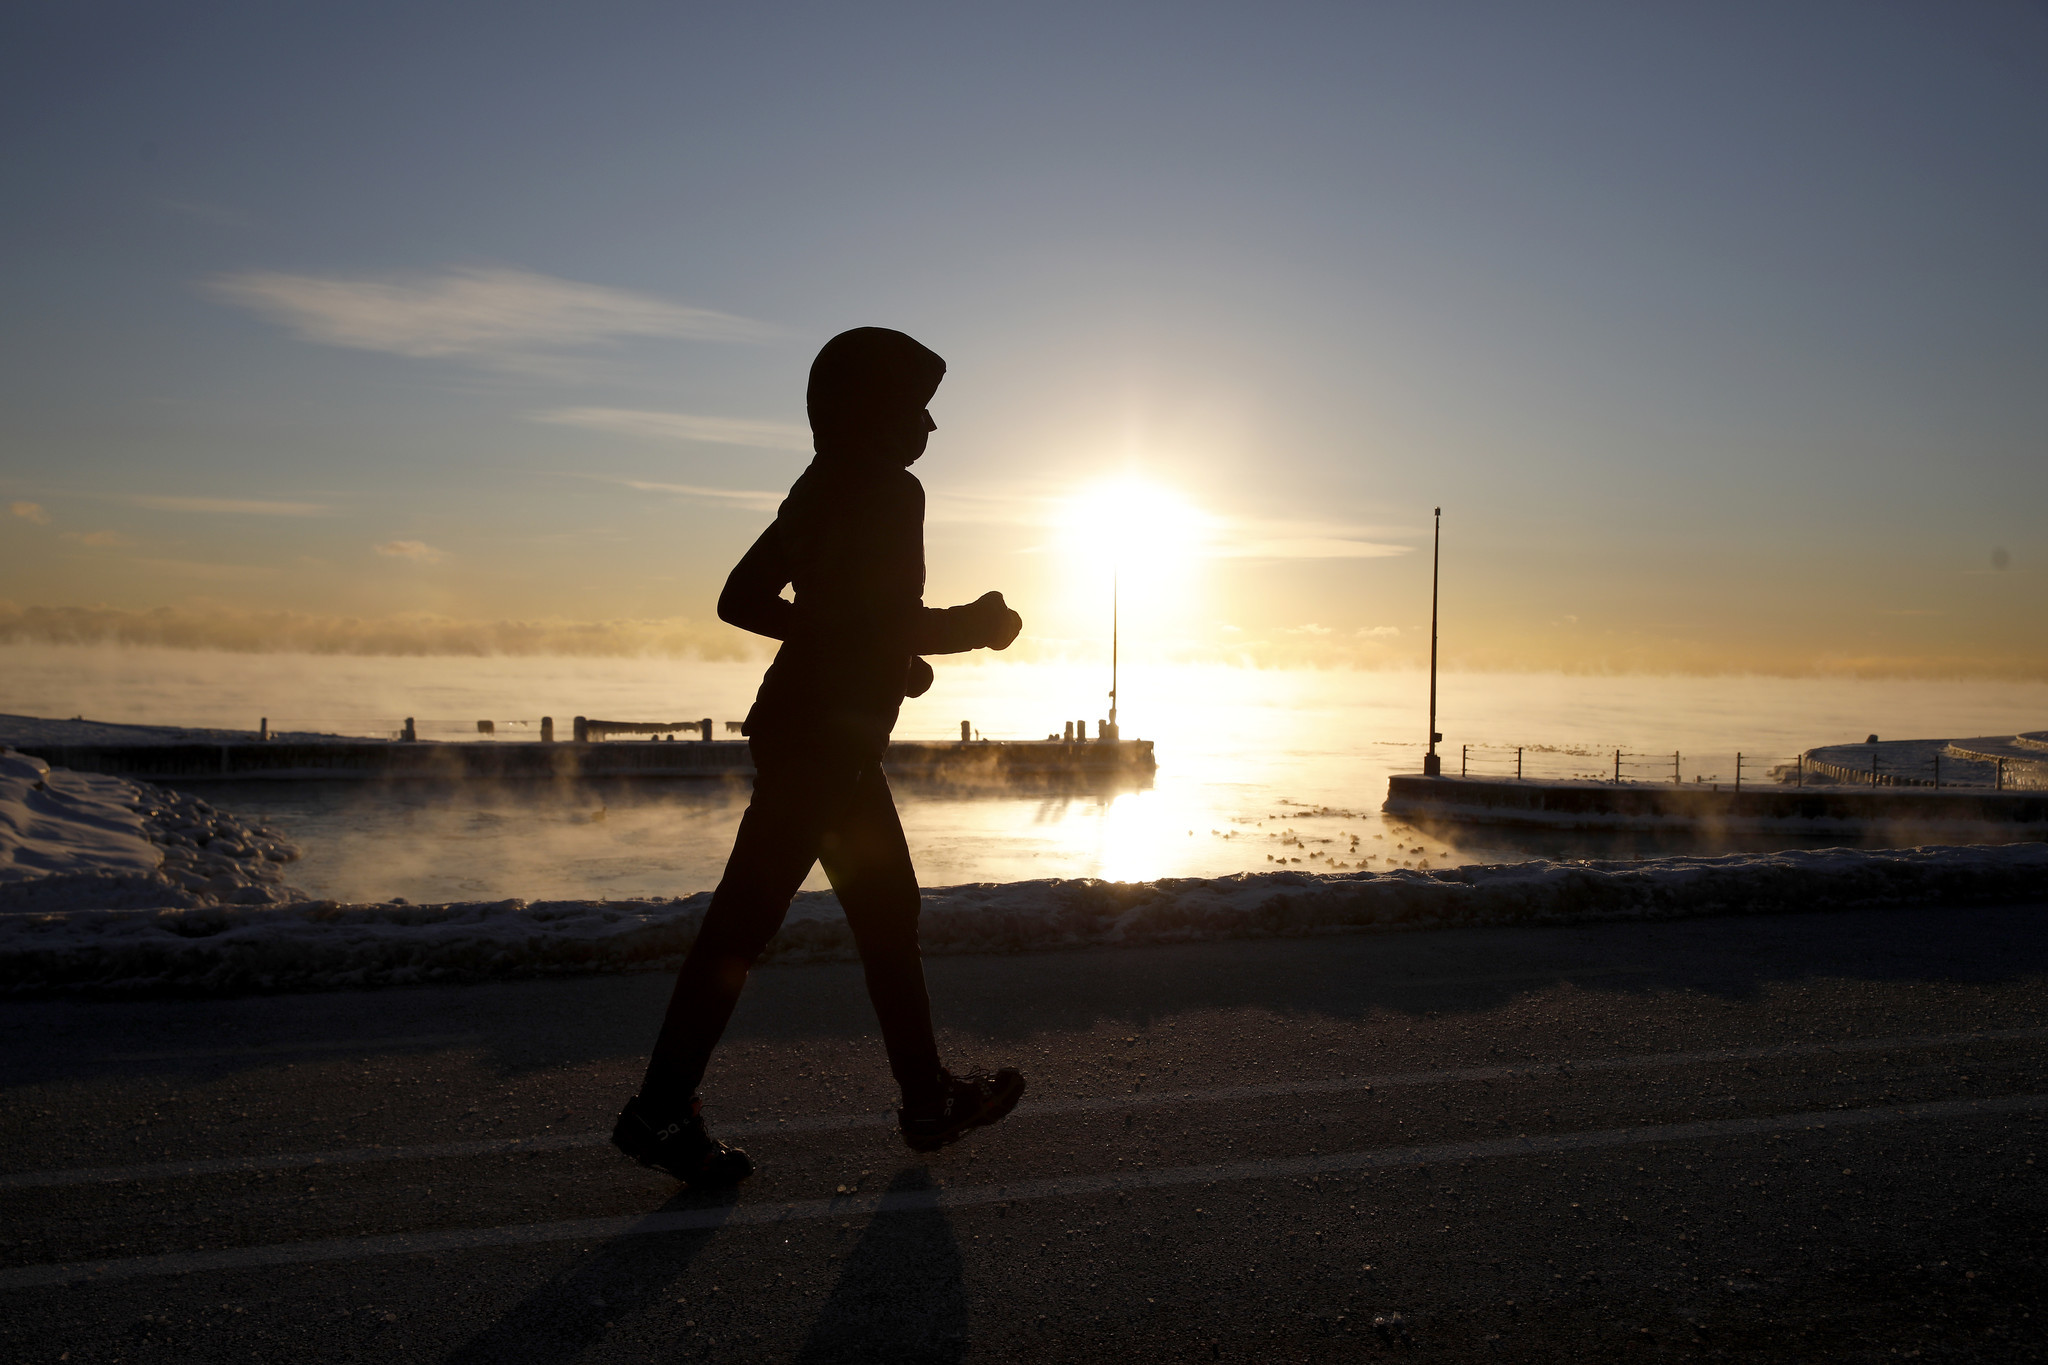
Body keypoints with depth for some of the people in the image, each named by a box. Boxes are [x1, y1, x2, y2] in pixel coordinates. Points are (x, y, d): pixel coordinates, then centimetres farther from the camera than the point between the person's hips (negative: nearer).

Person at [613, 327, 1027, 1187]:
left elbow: (740, 600, 14)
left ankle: (929, 1099, 25)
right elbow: (896, 622, -24)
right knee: (745, 919, -5)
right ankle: (663, 1108, 5)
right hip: (827, 738, -10)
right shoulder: (889, 492, -12)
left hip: (816, 735, 10)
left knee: (888, 912, 15)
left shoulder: (824, 488, 14)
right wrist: (978, 625, -6)